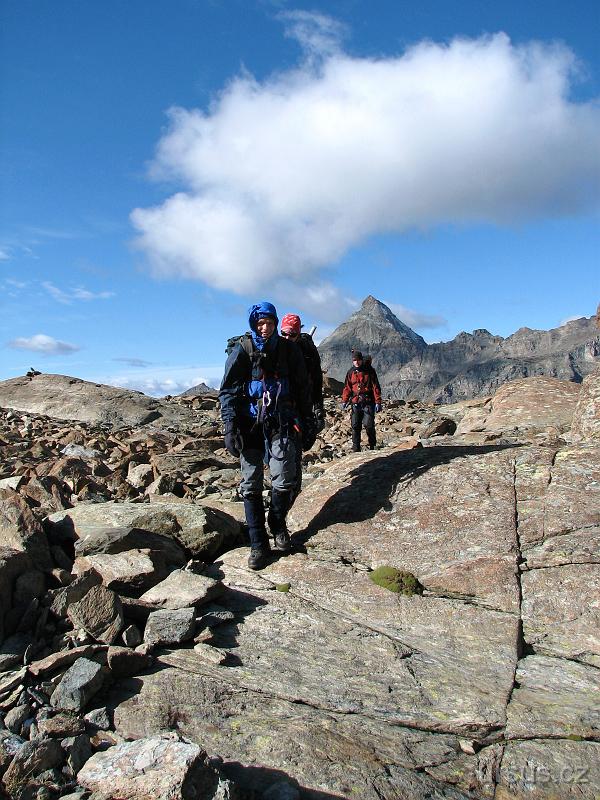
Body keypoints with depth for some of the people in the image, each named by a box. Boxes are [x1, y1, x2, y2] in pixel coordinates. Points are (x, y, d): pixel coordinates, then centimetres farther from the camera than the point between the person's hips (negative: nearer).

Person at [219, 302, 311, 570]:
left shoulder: (289, 349, 4)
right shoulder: (242, 351, 0)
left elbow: (301, 388, 12)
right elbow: (228, 391, -1)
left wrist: (304, 422, 11)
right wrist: (230, 428, -9)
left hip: (281, 422, 1)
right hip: (250, 424, 0)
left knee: (284, 480, -6)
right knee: (251, 485, 0)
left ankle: (278, 524, 23)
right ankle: (258, 544, 11)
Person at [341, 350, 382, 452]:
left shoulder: (369, 371, 0)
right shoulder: (350, 372, 11)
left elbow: (376, 387, -2)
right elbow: (347, 387, 16)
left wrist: (378, 402, -8)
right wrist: (344, 401, 5)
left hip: (368, 402, -4)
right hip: (356, 403, 4)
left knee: (369, 425, -9)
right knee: (355, 426, 3)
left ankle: (372, 446, 8)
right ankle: (356, 449, 10)